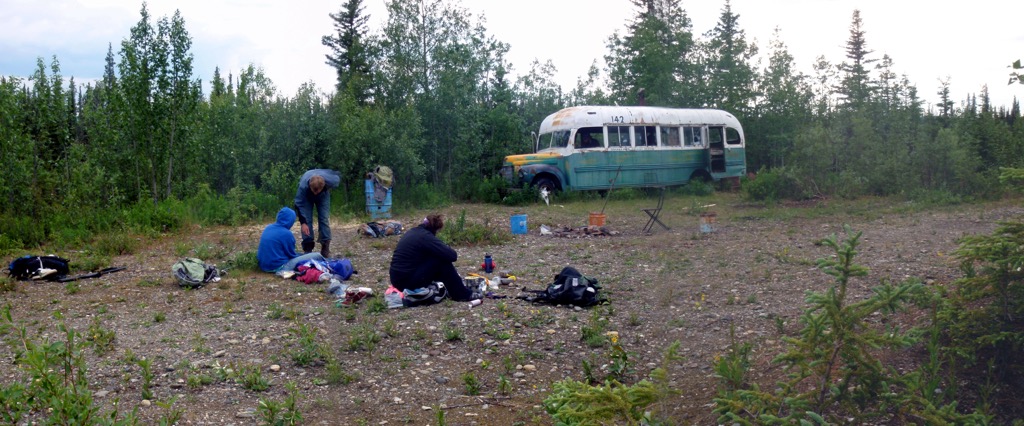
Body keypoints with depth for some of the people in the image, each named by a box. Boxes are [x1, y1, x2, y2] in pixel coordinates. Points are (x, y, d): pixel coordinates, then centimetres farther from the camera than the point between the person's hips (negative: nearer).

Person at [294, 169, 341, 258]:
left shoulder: (331, 180, -41)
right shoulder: (303, 186, -44)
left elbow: (338, 176, -15)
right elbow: (299, 204, -33)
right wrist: (303, 222, -37)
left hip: (323, 195, 1)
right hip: (306, 196, -1)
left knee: (324, 219, -10)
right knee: (307, 220, -13)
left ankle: (325, 250, -7)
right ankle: (307, 249, -6)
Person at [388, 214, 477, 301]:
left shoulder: (413, 232, 12)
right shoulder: (426, 236, -16)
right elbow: (452, 255, -20)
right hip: (408, 282, -9)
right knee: (443, 261, -6)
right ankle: (462, 294, 1)